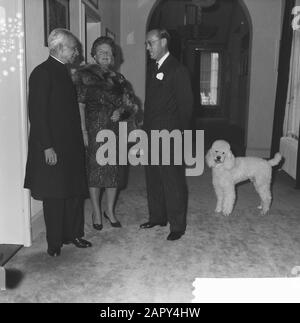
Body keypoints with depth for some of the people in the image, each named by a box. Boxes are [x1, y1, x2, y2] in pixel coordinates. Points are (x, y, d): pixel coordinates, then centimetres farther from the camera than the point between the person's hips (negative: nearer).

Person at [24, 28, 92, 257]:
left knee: (76, 191, 13)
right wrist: (47, 147, -20)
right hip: (53, 148, -8)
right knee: (54, 196, 3)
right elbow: (37, 113, -16)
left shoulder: (64, 71, 14)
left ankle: (74, 234, 28)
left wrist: (79, 139, 12)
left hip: (72, 144, 8)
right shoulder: (42, 73, -11)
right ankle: (55, 243, 18)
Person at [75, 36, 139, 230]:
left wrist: (121, 111, -8)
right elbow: (80, 104, -6)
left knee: (115, 169, 7)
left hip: (115, 129, 4)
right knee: (95, 169, 1)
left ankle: (110, 210, 23)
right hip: (94, 129, -4)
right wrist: (83, 130, -13)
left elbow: (133, 105, 12)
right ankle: (97, 212, 17)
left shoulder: (118, 78, 12)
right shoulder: (85, 75, 1)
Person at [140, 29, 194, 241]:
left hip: (169, 136, -8)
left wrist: (180, 134, -12)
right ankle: (157, 217, 29)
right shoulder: (152, 69, 16)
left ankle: (177, 225, 11)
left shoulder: (177, 70, -8)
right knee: (153, 179, 14)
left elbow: (186, 104, -10)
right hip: (151, 134, 8)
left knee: (172, 181, -1)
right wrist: (146, 128, 12)